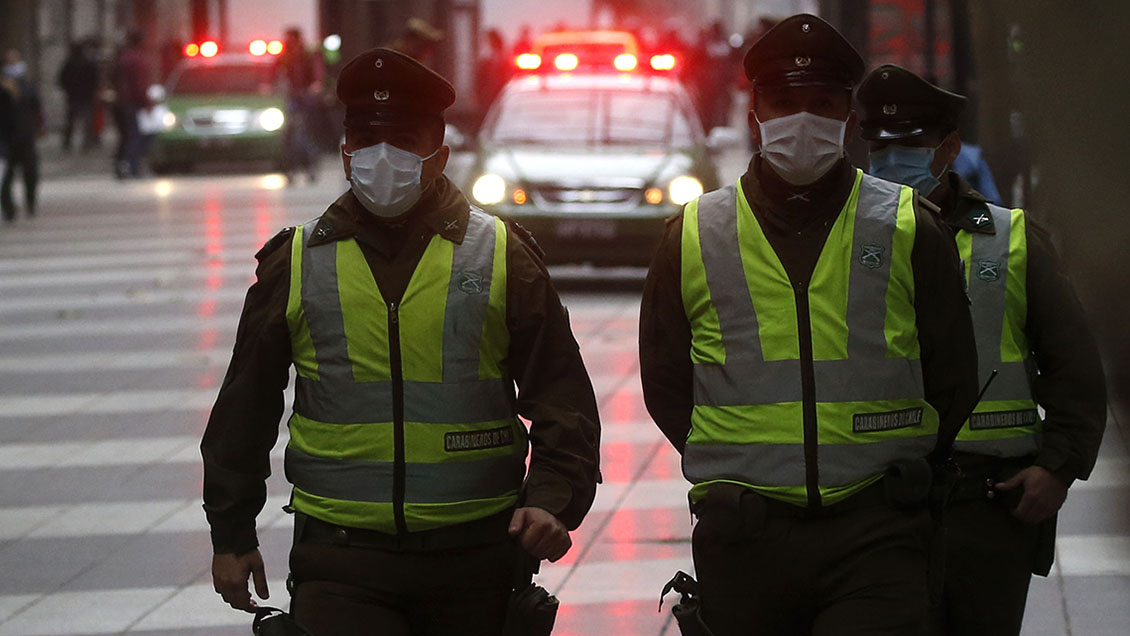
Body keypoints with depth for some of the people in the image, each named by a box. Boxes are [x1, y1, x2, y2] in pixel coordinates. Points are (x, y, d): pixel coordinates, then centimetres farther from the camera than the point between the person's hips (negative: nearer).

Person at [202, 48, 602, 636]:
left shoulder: (502, 256, 4)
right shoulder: (296, 263, 6)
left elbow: (563, 399, 3)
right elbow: (244, 410, 14)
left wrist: (553, 500, -12)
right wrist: (231, 535, 14)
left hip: (473, 560, 0)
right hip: (339, 557, 0)